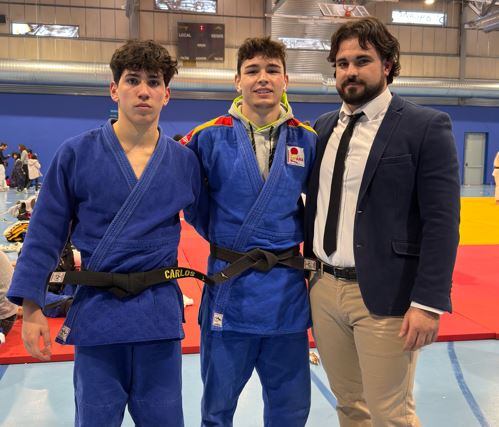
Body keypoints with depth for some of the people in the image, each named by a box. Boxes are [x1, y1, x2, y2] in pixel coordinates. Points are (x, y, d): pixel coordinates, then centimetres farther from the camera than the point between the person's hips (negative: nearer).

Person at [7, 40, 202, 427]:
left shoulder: (184, 160, 1)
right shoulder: (76, 154, -5)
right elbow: (45, 234, -1)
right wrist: (32, 307, -3)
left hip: (160, 312, 2)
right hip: (95, 311, -1)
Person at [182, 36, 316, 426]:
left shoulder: (307, 141, 1)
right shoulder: (209, 138, -6)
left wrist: (296, 235, 6)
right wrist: (219, 237, 4)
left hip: (288, 291, 2)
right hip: (228, 289, -1)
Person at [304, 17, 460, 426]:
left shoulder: (426, 126, -7)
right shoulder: (324, 127, 11)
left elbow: (441, 221, -12)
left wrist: (429, 302, -16)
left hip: (384, 295, -5)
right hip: (323, 289, 6)